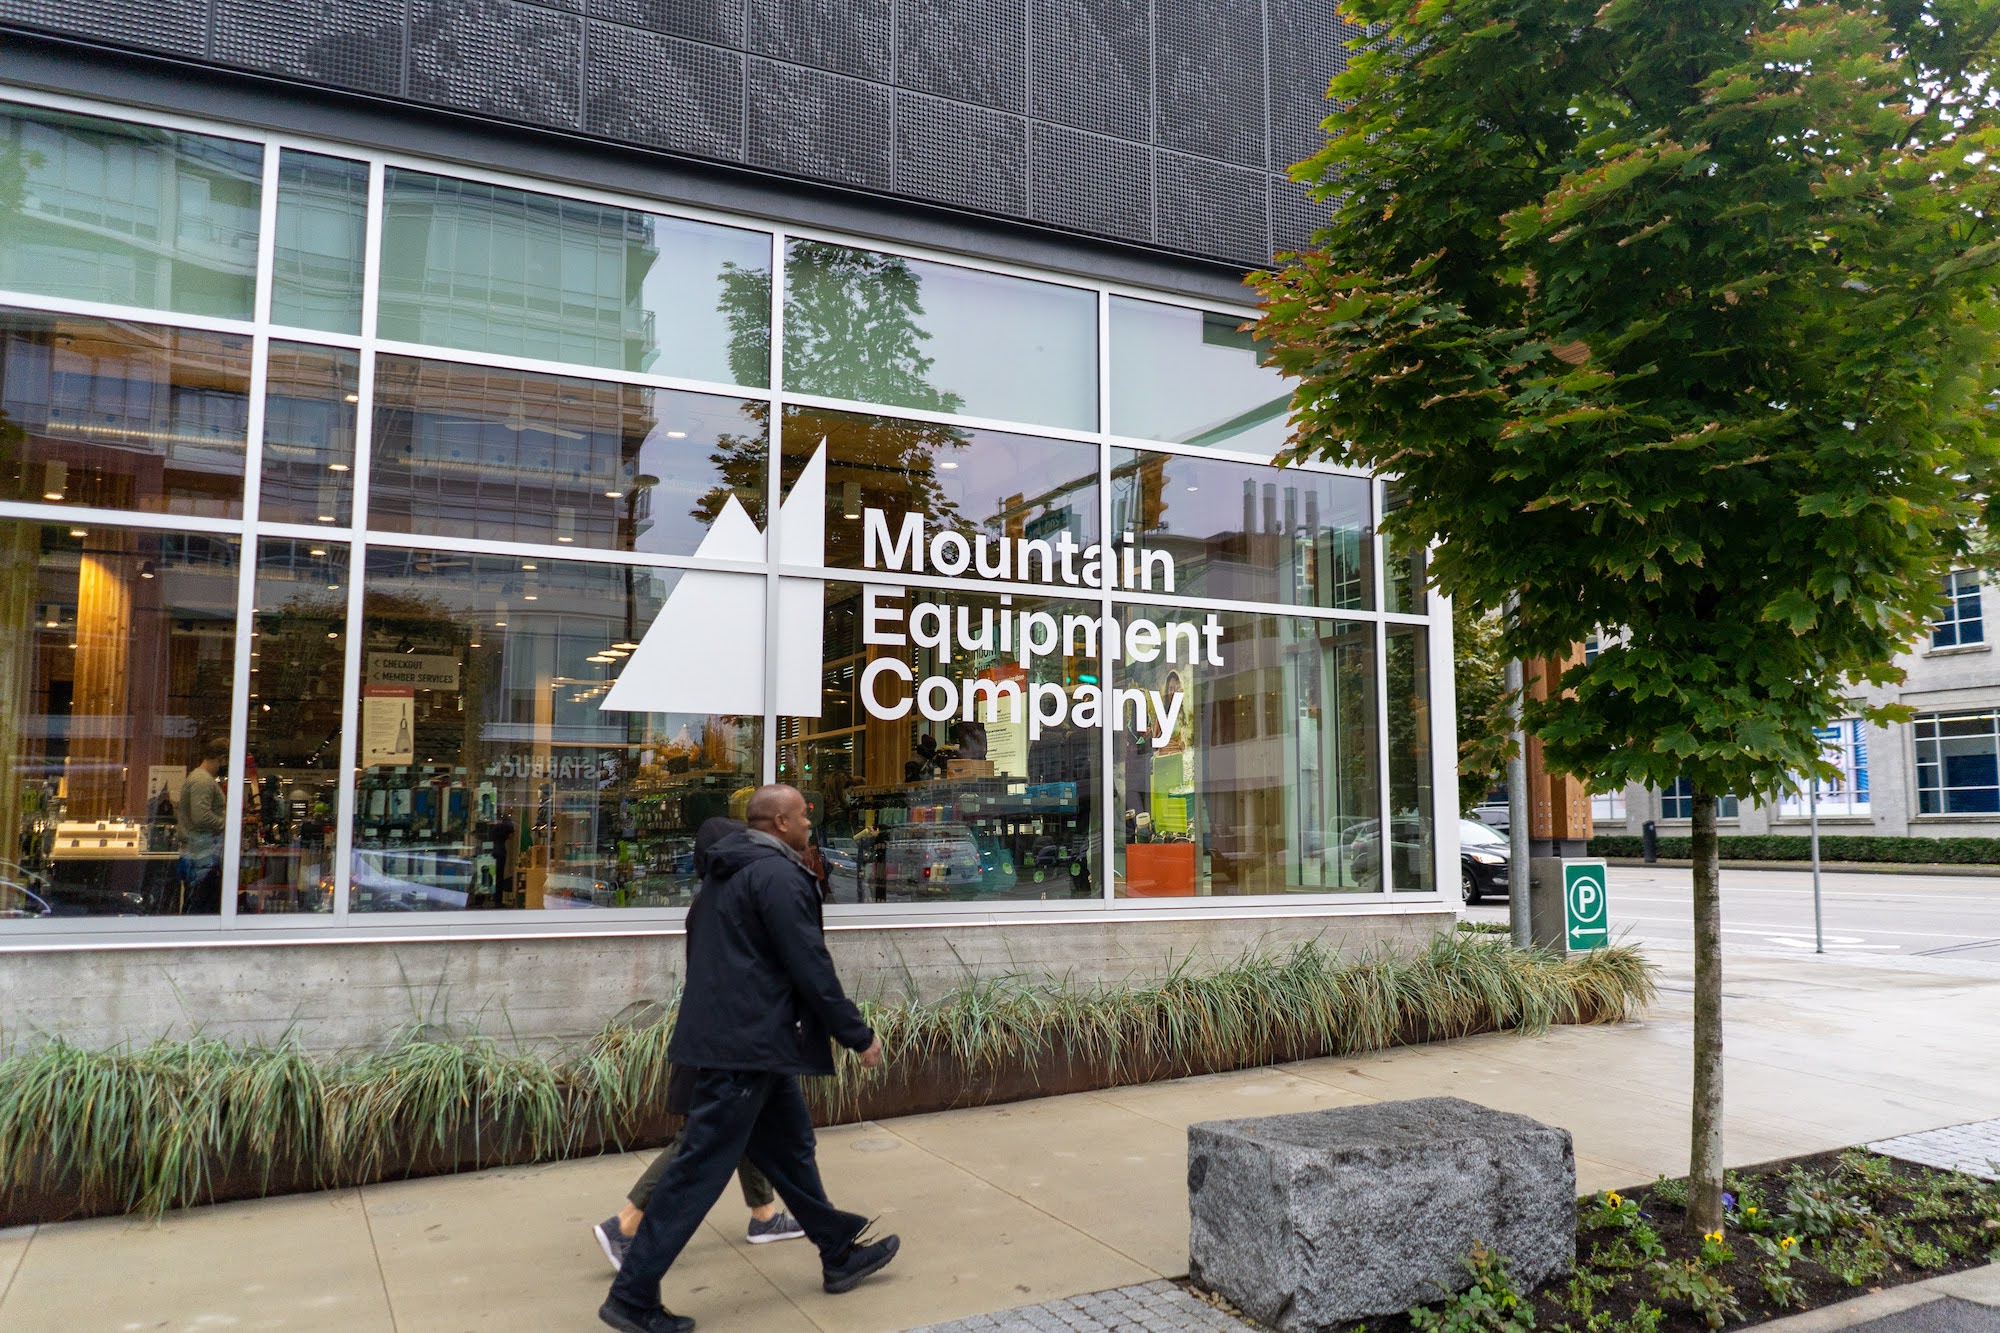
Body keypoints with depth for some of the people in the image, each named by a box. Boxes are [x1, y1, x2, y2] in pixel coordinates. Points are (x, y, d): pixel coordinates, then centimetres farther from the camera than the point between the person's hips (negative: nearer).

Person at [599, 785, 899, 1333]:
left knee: (789, 1147, 19)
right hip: (747, 1045, -11)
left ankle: (840, 1254, 32)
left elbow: (703, 944, 23)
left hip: (727, 1035, 11)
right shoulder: (778, 874, -16)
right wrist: (859, 1036, -11)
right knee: (701, 1170, -3)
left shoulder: (728, 871, 15)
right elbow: (810, 968, -19)